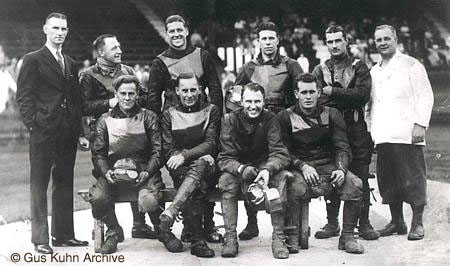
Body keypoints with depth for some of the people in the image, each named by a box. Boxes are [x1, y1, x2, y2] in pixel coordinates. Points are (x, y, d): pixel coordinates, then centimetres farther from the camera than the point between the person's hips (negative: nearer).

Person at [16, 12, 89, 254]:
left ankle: (63, 234, 19)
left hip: (67, 134, 6)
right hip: (44, 133, -6)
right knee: (39, 186, 0)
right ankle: (40, 239, 4)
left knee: (65, 184, 11)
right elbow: (24, 97, -5)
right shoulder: (33, 60, 0)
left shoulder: (71, 64, 19)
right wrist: (33, 125, -14)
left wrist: (79, 132, 12)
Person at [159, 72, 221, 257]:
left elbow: (211, 144, -3)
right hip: (181, 171, 1)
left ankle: (171, 212, -47)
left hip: (208, 169, -1)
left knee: (200, 164, -37)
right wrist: (200, 155, -15)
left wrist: (185, 155, -21)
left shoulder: (211, 111, 10)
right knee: (198, 186, -34)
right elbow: (169, 150, 2)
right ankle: (197, 239, -34)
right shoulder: (169, 115, 11)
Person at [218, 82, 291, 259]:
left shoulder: (269, 119, -10)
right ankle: (230, 238, -27)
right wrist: (241, 169, -40)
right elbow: (224, 158, -18)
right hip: (236, 167, 0)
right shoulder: (230, 120, -12)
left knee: (280, 177, -29)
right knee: (226, 180, -31)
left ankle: (278, 237, -26)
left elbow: (280, 153, -19)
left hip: (262, 166, 1)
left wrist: (267, 170, -42)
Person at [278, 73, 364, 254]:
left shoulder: (332, 115, 9)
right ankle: (292, 237, -19)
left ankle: (347, 236, -11)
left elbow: (342, 147, 2)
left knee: (355, 184, -24)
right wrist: (302, 166, -20)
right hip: (299, 167, -2)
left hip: (328, 165, 2)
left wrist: (341, 169, -18)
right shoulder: (285, 117, 3)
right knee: (294, 188, -36)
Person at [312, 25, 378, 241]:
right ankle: (332, 223, 12)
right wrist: (348, 99, -11)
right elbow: (319, 99, 0)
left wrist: (334, 92, -12)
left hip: (356, 129, -2)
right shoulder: (320, 70, 14)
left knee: (360, 178, -2)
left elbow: (363, 94, -9)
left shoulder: (359, 67, 8)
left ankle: (364, 223, 6)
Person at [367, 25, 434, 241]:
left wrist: (420, 124, -12)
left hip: (406, 134, -5)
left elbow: (425, 96, -2)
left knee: (413, 178, -3)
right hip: (382, 135, 5)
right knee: (387, 180, 6)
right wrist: (369, 129, 12)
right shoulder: (374, 71, 20)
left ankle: (417, 223, 5)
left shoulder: (410, 65, 3)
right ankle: (397, 222, 17)